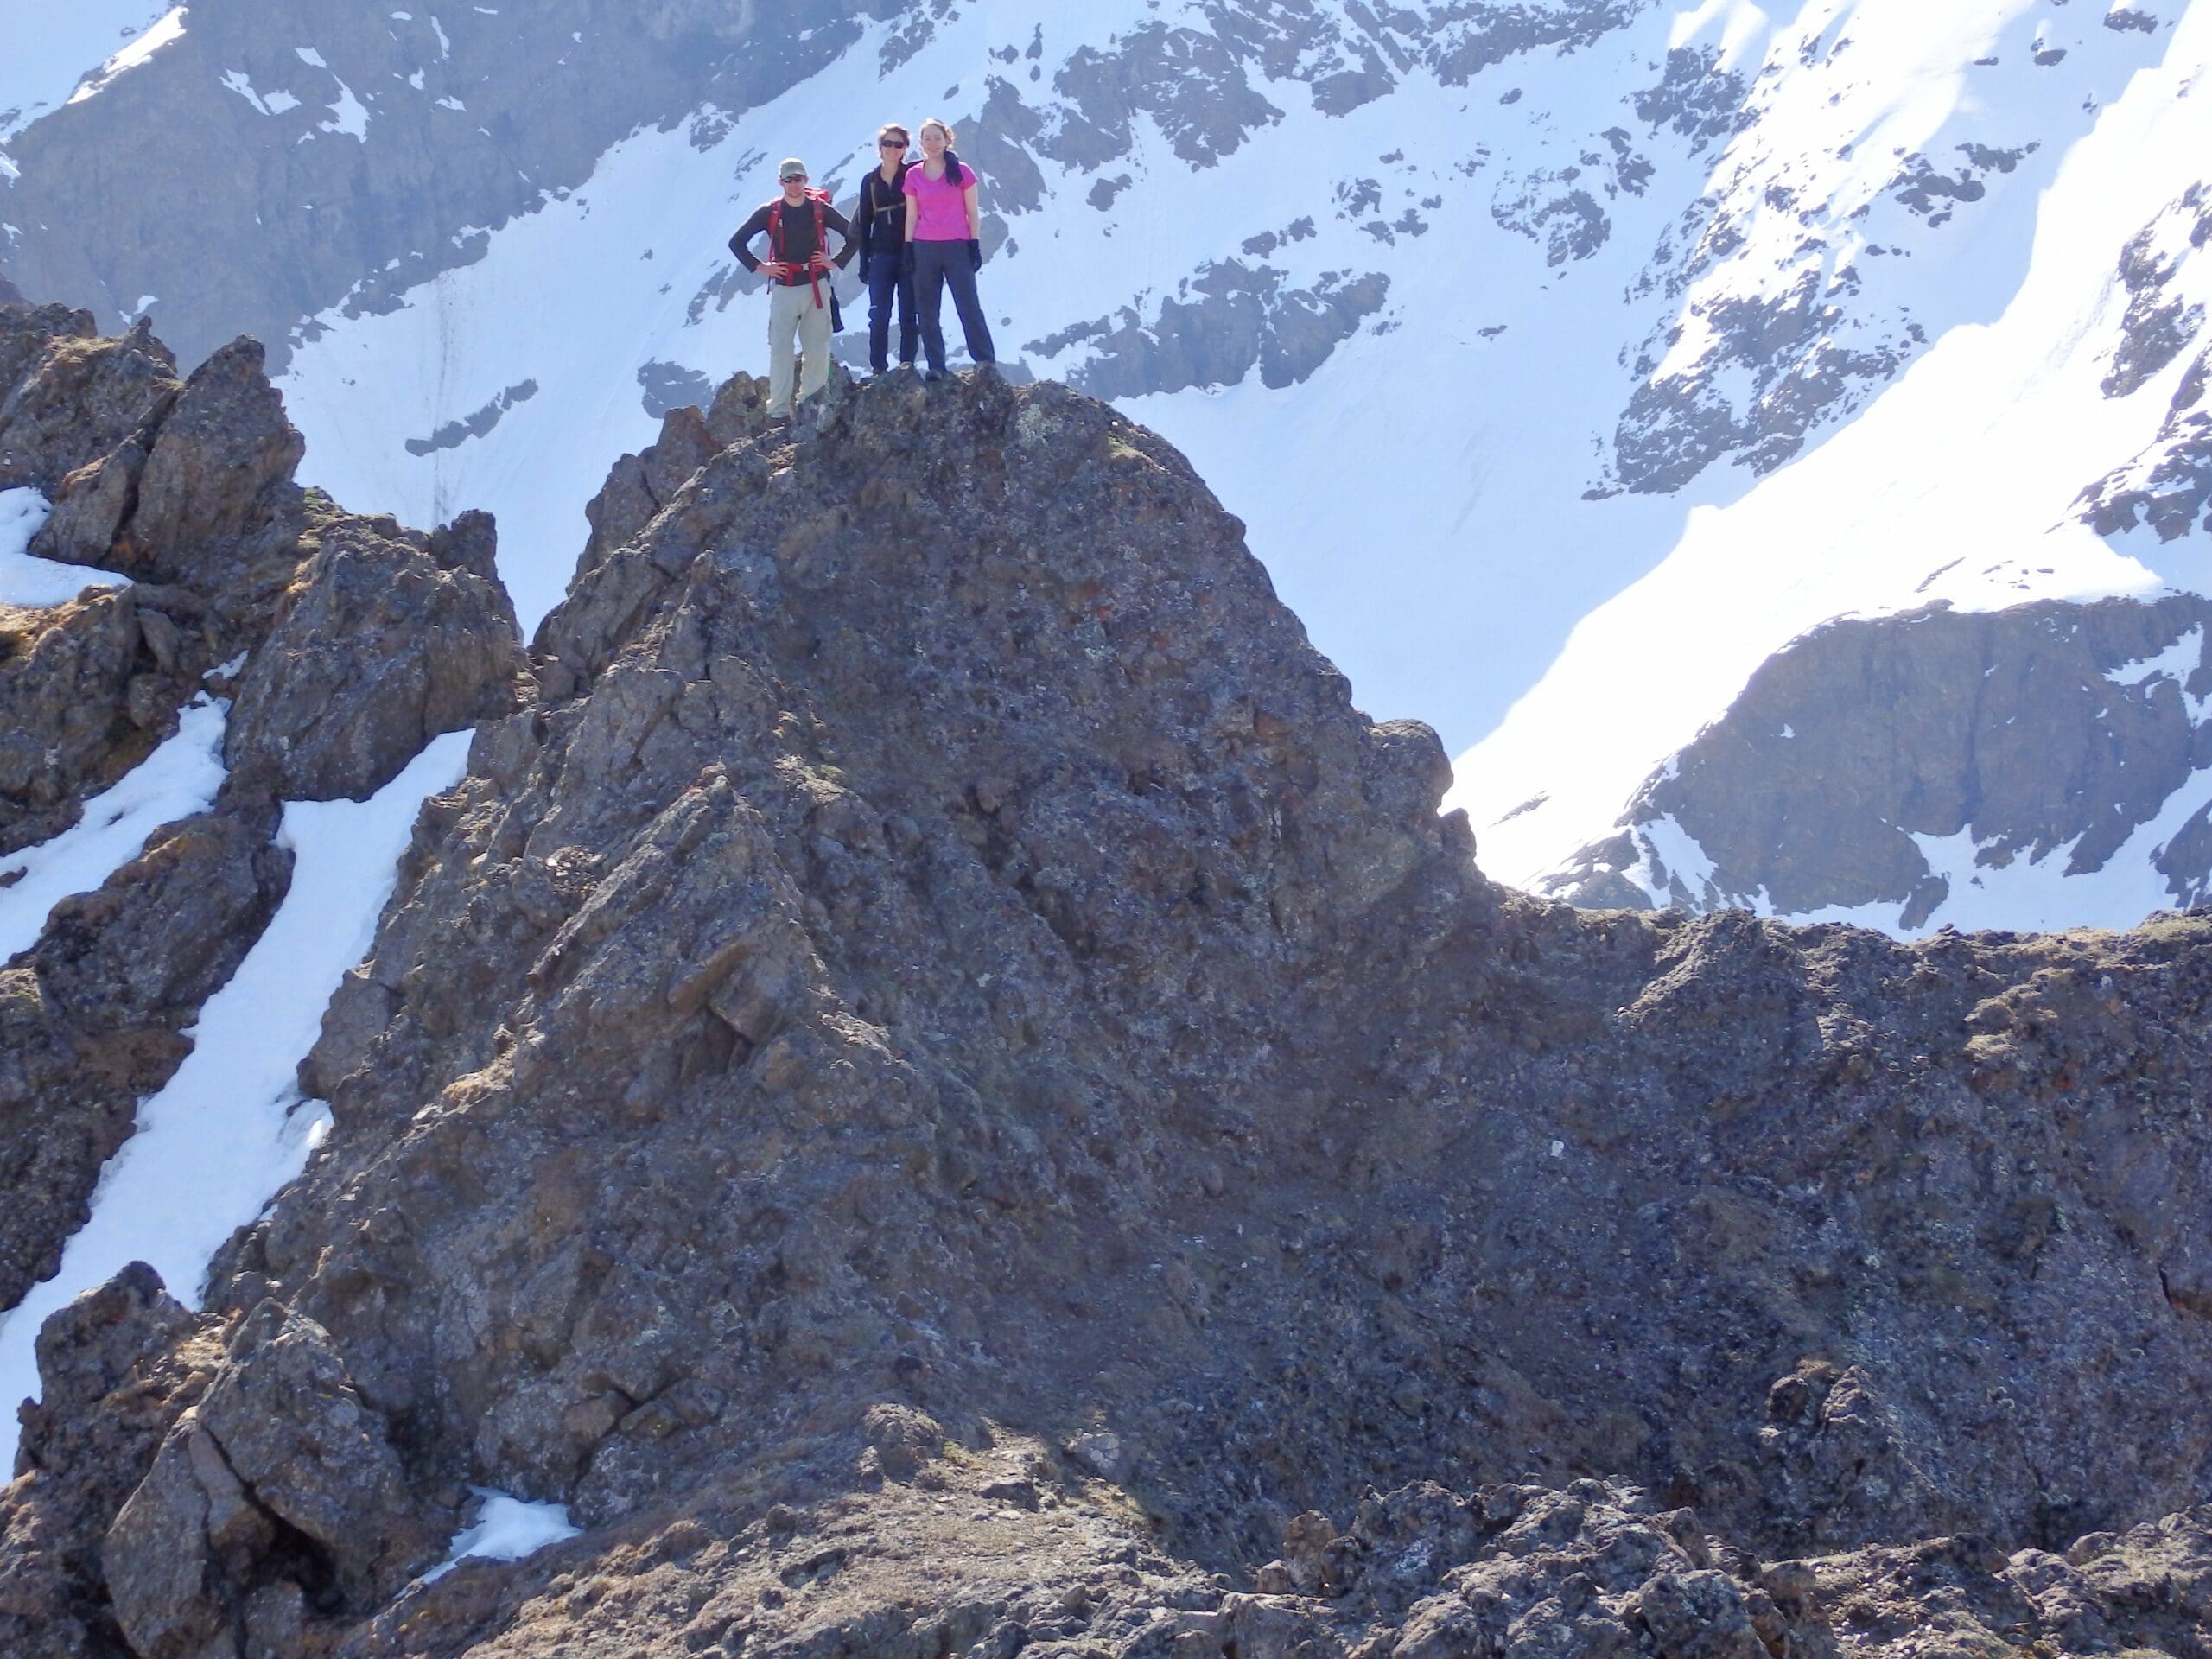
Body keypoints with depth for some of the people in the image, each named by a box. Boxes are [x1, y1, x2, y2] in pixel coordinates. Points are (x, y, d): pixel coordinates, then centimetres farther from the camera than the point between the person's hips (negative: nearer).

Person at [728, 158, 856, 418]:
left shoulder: (820, 209, 3)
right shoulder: (770, 212, 2)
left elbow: (853, 236, 12)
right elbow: (736, 242, 7)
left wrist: (837, 263, 3)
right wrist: (759, 267, 0)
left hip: (816, 286, 1)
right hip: (783, 287, -1)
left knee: (818, 350, 0)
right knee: (780, 349, -8)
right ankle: (779, 411, -8)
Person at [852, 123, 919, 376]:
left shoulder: (912, 175, 2)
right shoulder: (870, 180, 9)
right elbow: (863, 222, 11)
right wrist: (864, 261, 6)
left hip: (909, 254, -2)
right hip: (881, 256, 2)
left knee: (908, 314, -1)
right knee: (879, 315, -4)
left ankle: (907, 363, 4)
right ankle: (878, 369, -1)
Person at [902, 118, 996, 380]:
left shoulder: (962, 172, 2)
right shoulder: (913, 176, 8)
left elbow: (972, 212, 4)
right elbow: (911, 216, 10)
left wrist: (975, 246, -2)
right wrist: (908, 249, 4)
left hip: (957, 247, -3)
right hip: (924, 248, 3)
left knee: (970, 307, -6)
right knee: (927, 312, 2)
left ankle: (987, 365, -3)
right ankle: (936, 367, 7)